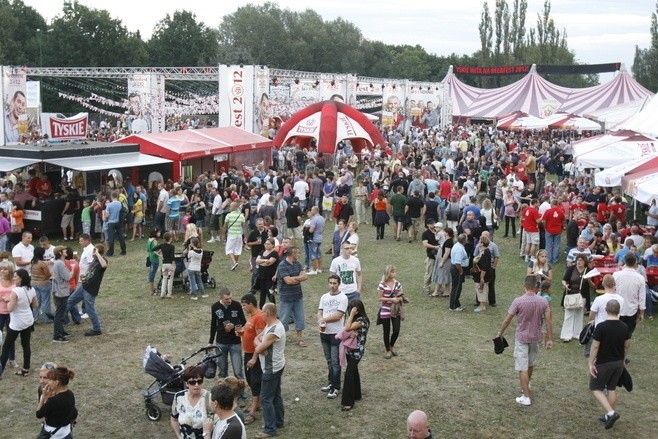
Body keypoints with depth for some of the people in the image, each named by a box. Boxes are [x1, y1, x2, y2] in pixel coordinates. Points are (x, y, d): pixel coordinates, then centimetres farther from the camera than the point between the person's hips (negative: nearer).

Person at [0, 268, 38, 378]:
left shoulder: (15, 291, -23)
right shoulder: (31, 290, -1)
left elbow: (10, 308, -21)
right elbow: (35, 304, 12)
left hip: (17, 323, -7)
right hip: (28, 321, 7)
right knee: (26, 344, 14)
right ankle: (25, 369, 20)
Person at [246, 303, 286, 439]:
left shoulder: (274, 331, -29)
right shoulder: (271, 325, 4)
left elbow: (258, 349, -25)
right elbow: (256, 339, 4)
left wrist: (260, 346, -2)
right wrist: (260, 348, -16)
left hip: (272, 369, -10)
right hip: (275, 366, 10)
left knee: (266, 398, -3)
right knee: (275, 395, 20)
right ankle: (279, 421, 32)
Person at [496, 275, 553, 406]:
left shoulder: (518, 301, -18)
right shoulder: (543, 301, -8)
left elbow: (507, 320, -12)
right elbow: (549, 321, -6)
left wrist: (500, 333, 3)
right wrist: (549, 339, 3)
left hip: (522, 338, -4)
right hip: (536, 337, 4)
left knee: (522, 368, 1)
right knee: (531, 363, 25)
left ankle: (526, 397, 1)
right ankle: (527, 385, 47)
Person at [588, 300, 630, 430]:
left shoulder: (601, 327, -20)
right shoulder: (624, 327, -3)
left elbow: (595, 346, -18)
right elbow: (627, 345, 8)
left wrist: (590, 363, -9)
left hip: (604, 364, -6)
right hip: (619, 363, 6)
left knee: (595, 388, 7)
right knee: (612, 389, 17)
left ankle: (611, 413, -7)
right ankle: (610, 416, 25)